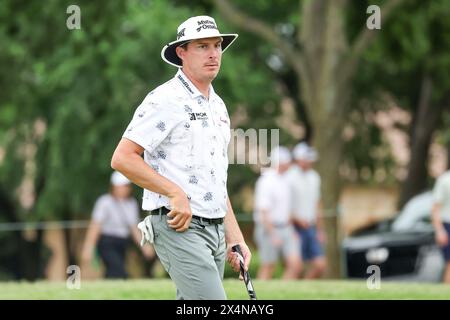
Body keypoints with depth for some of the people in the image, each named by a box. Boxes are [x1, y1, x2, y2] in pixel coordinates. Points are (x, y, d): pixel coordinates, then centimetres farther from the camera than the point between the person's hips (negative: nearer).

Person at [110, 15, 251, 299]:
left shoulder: (218, 106, 19)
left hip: (215, 230, 8)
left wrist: (235, 236, 17)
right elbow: (122, 158, -15)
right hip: (179, 227, -8)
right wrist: (176, 193, -18)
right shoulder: (165, 100, -8)